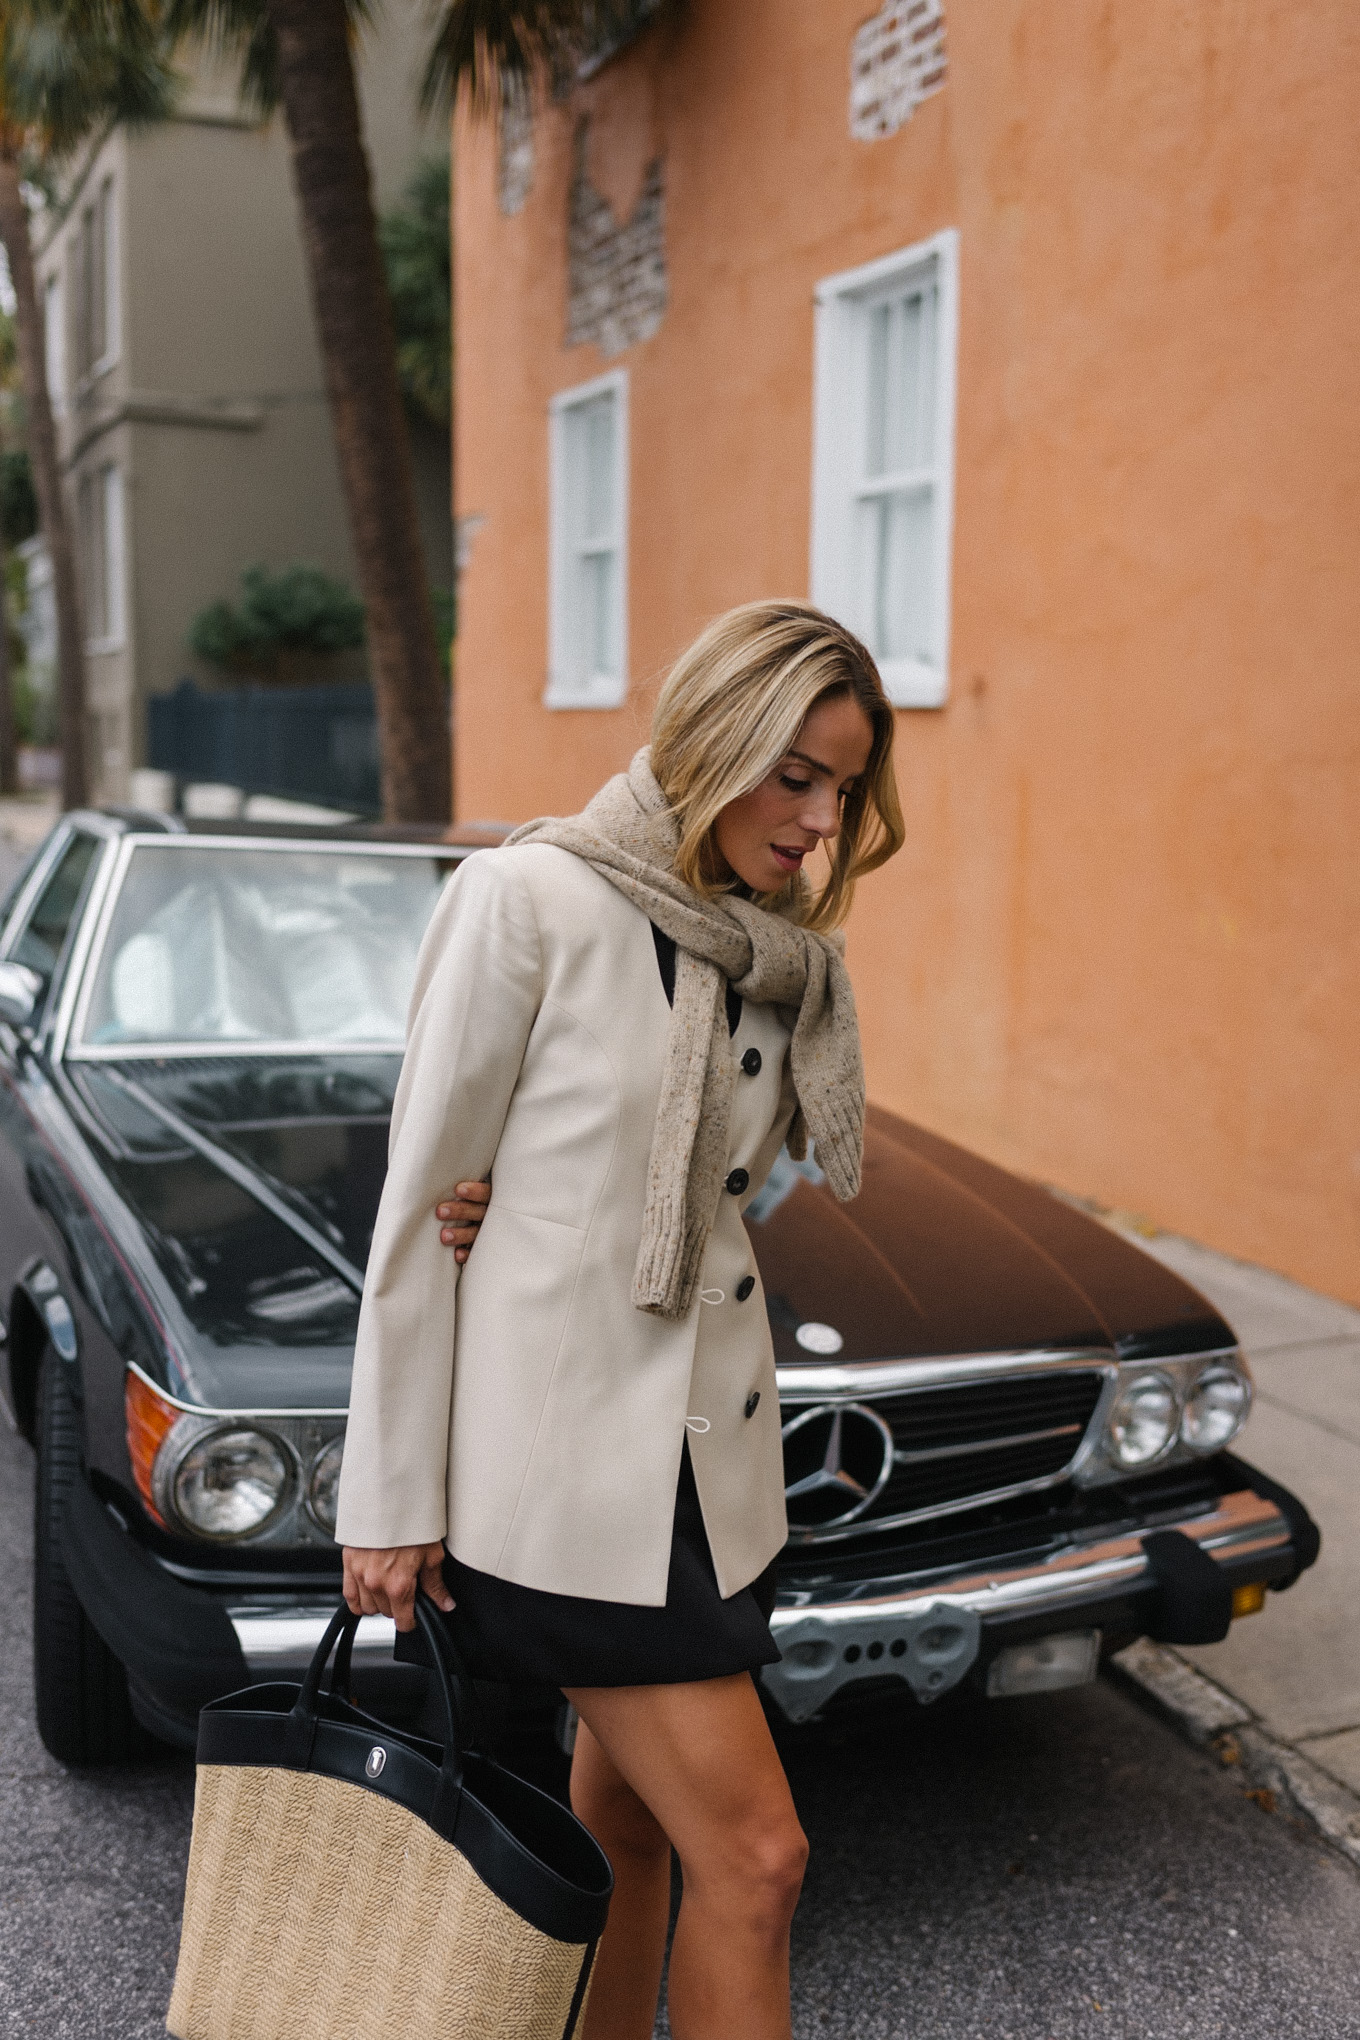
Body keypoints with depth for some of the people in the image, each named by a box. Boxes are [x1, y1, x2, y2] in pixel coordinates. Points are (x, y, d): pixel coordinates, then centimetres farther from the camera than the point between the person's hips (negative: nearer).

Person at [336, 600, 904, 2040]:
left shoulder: (784, 954, 7)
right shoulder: (527, 901, -12)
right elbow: (421, 1196, -10)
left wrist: (535, 1197, -6)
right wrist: (391, 1499, -9)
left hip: (707, 1438, 7)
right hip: (557, 1446, -6)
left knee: (628, 1821, 18)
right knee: (751, 1855, -3)